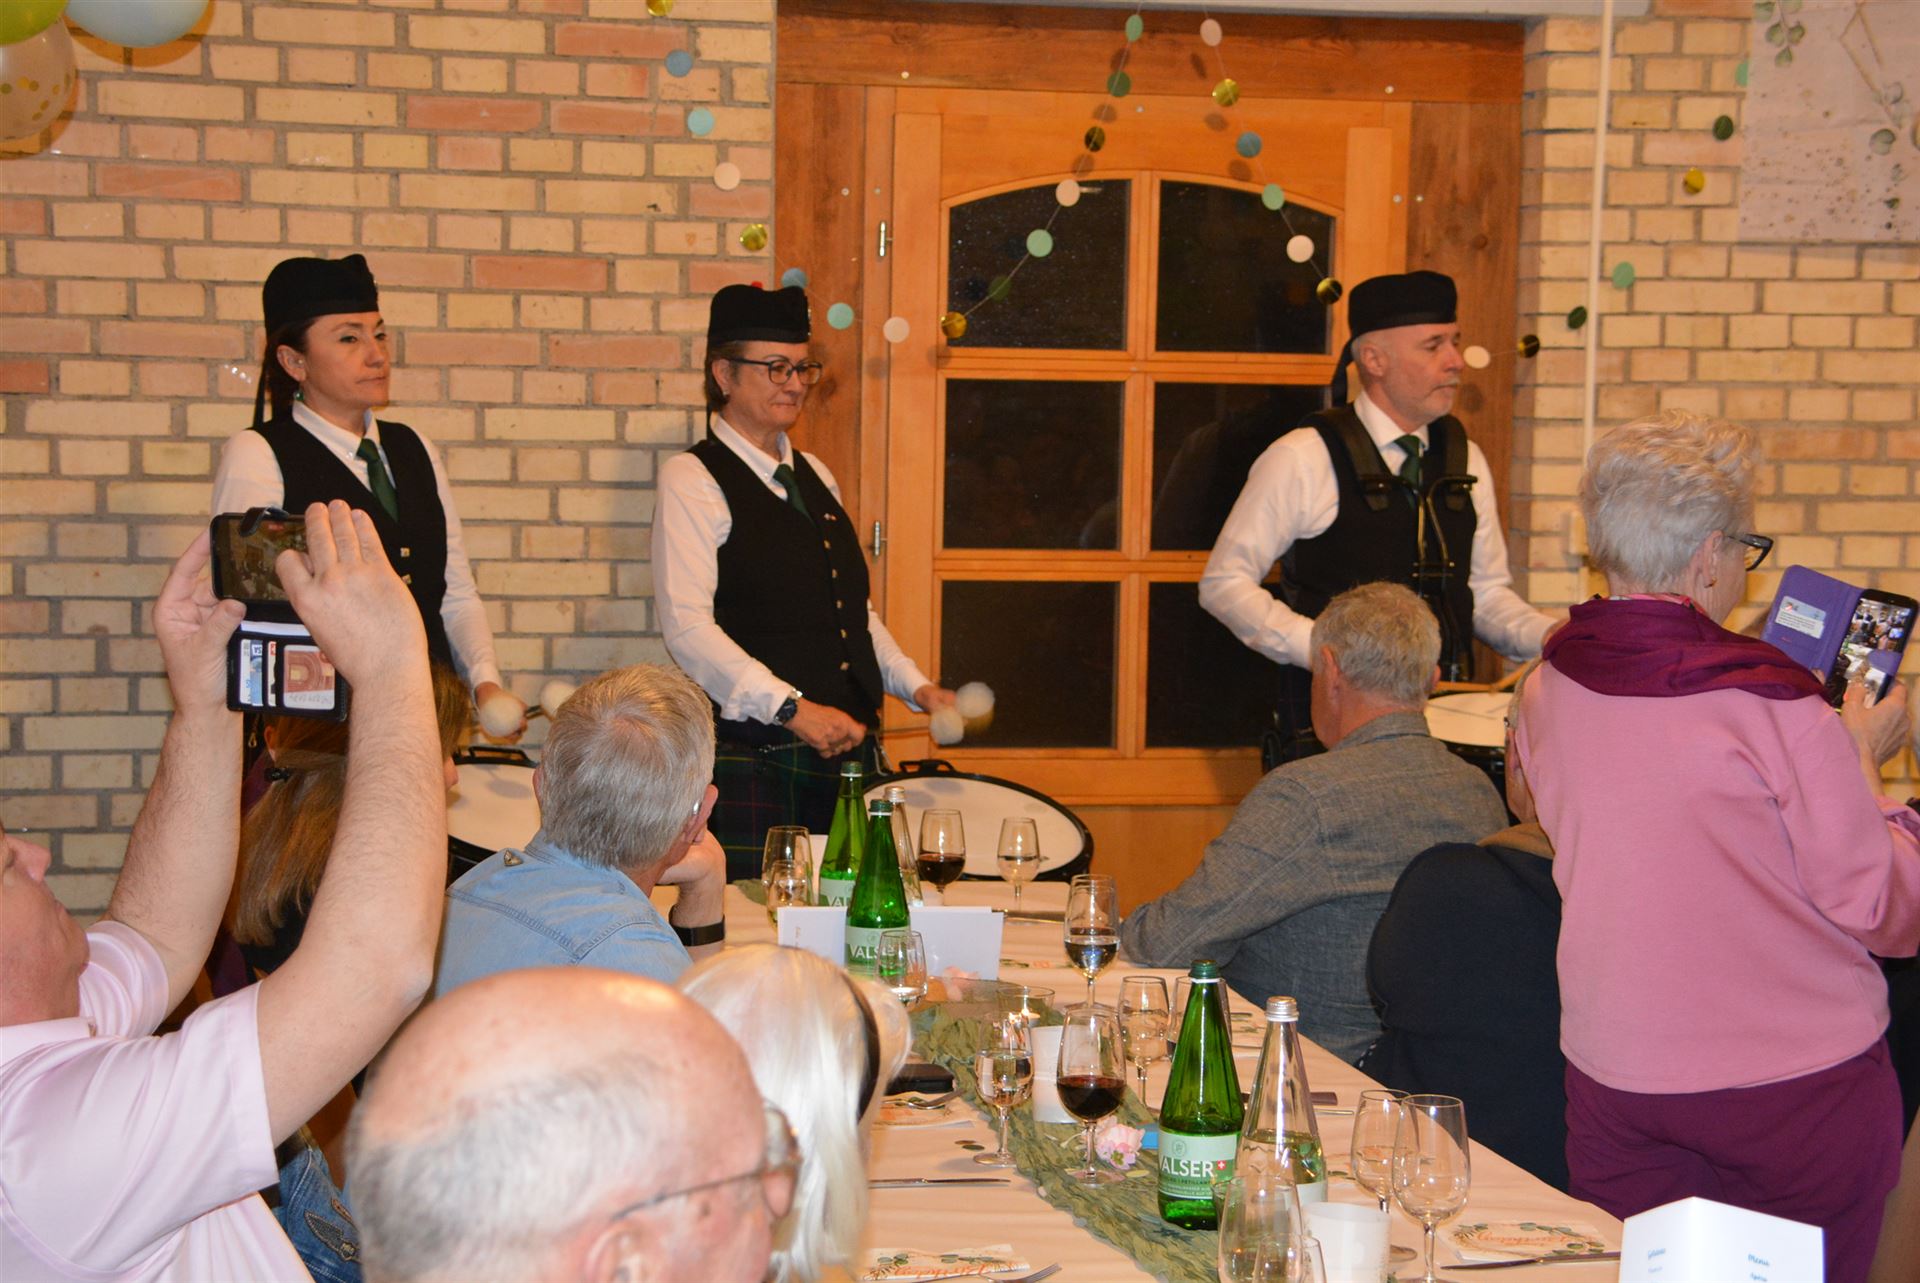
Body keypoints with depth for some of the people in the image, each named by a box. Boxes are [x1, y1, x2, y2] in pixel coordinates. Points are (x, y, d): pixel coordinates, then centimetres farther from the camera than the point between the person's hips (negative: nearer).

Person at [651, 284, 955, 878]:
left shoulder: (815, 477, 19)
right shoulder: (692, 479, -4)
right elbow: (688, 627, -15)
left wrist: (915, 686, 10)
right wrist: (793, 709, -22)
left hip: (847, 745, 7)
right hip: (753, 756, -7)